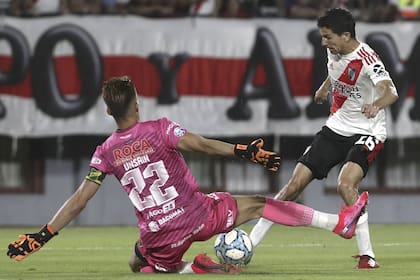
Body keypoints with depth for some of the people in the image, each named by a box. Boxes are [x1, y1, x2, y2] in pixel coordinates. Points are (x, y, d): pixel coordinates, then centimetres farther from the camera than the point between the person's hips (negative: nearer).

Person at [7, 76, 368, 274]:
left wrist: (42, 236, 1)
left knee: (138, 264, 30)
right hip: (202, 215, -1)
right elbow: (202, 145, -20)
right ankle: (340, 222, 8)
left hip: (161, 237, 1)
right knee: (259, 203, 10)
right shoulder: (159, 130, -9)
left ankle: (193, 269, 1)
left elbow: (78, 202, -3)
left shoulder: (106, 153, 0)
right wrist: (247, 151, -20)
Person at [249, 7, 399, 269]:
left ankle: (367, 255, -21)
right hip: (336, 127, 7)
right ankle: (248, 245, 5)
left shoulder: (367, 60, -24)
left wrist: (376, 104, -63)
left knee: (346, 184, -31)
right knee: (295, 184, -1)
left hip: (367, 132, -7)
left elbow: (391, 92, -42)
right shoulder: (334, 51, -2)